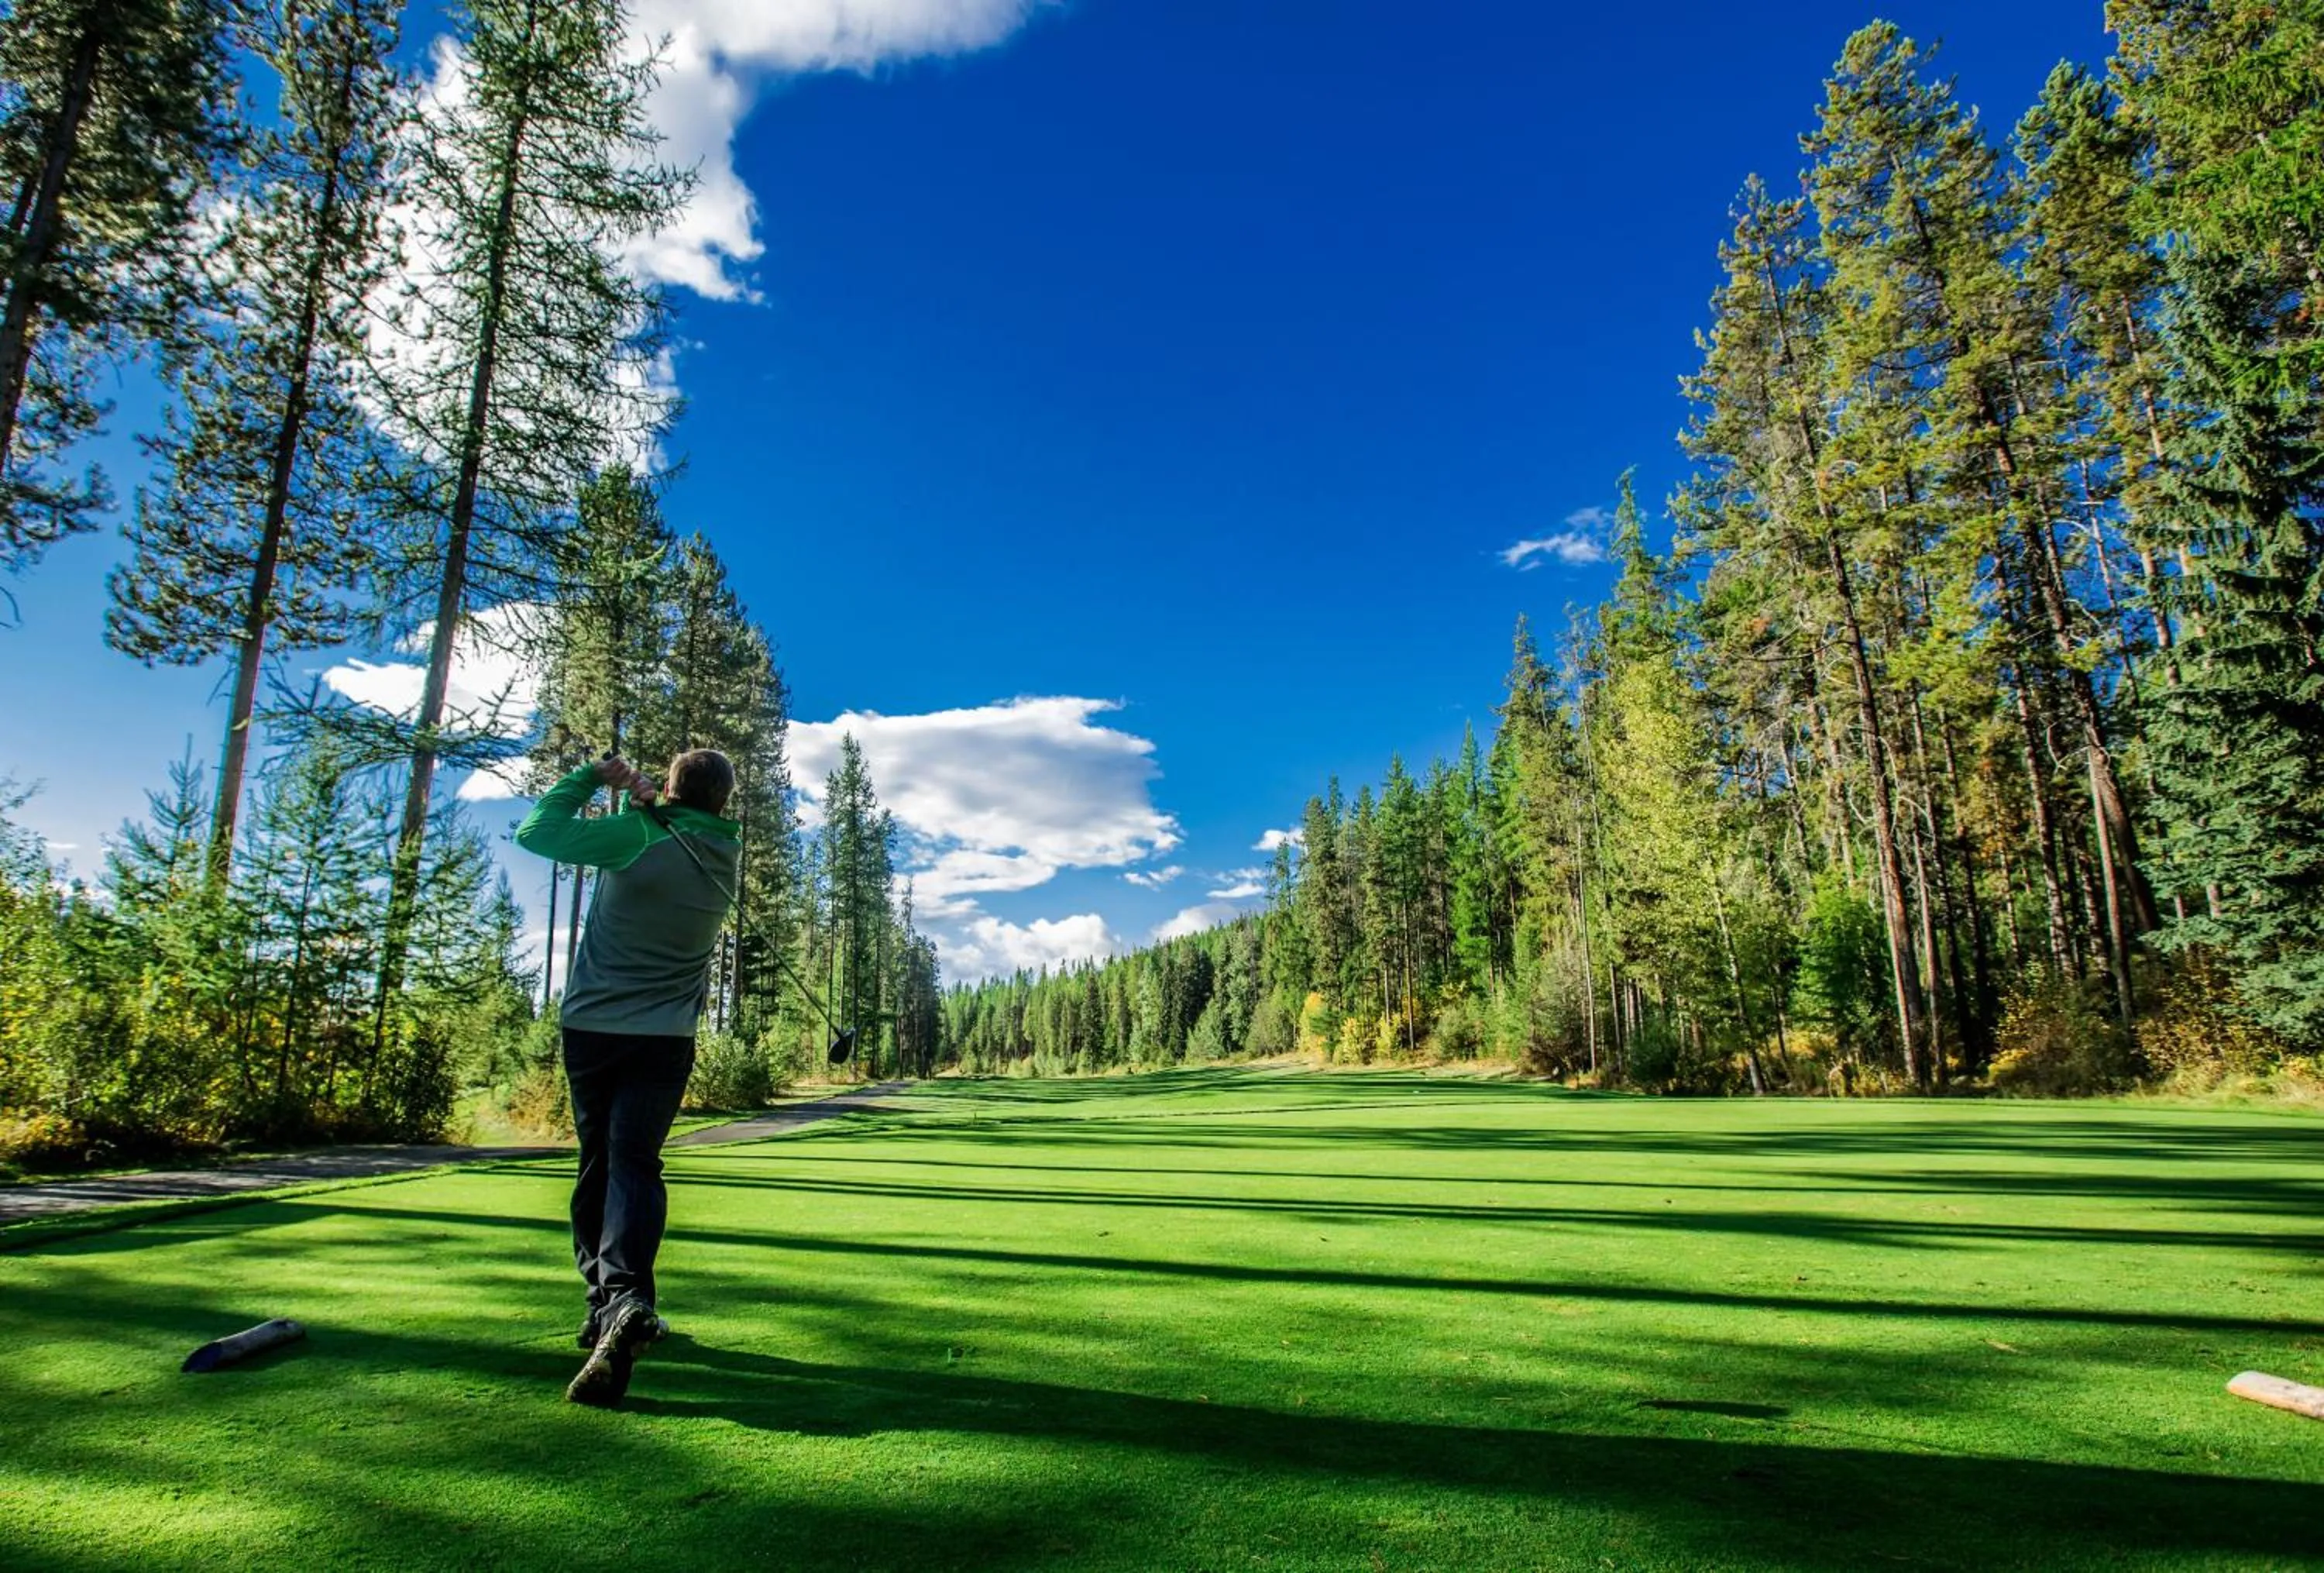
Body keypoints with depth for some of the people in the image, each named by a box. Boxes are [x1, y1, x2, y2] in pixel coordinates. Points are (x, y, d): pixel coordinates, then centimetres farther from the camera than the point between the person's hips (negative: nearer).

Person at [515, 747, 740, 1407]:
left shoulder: (639, 835, -12)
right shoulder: (725, 854, 2)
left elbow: (536, 830, -2)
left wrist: (593, 776, 6)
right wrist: (650, 802, 7)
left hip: (591, 1028, -1)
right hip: (665, 1038, 1)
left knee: (598, 1165, 13)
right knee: (634, 1164, -4)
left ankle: (606, 1307, 17)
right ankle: (627, 1299, -25)